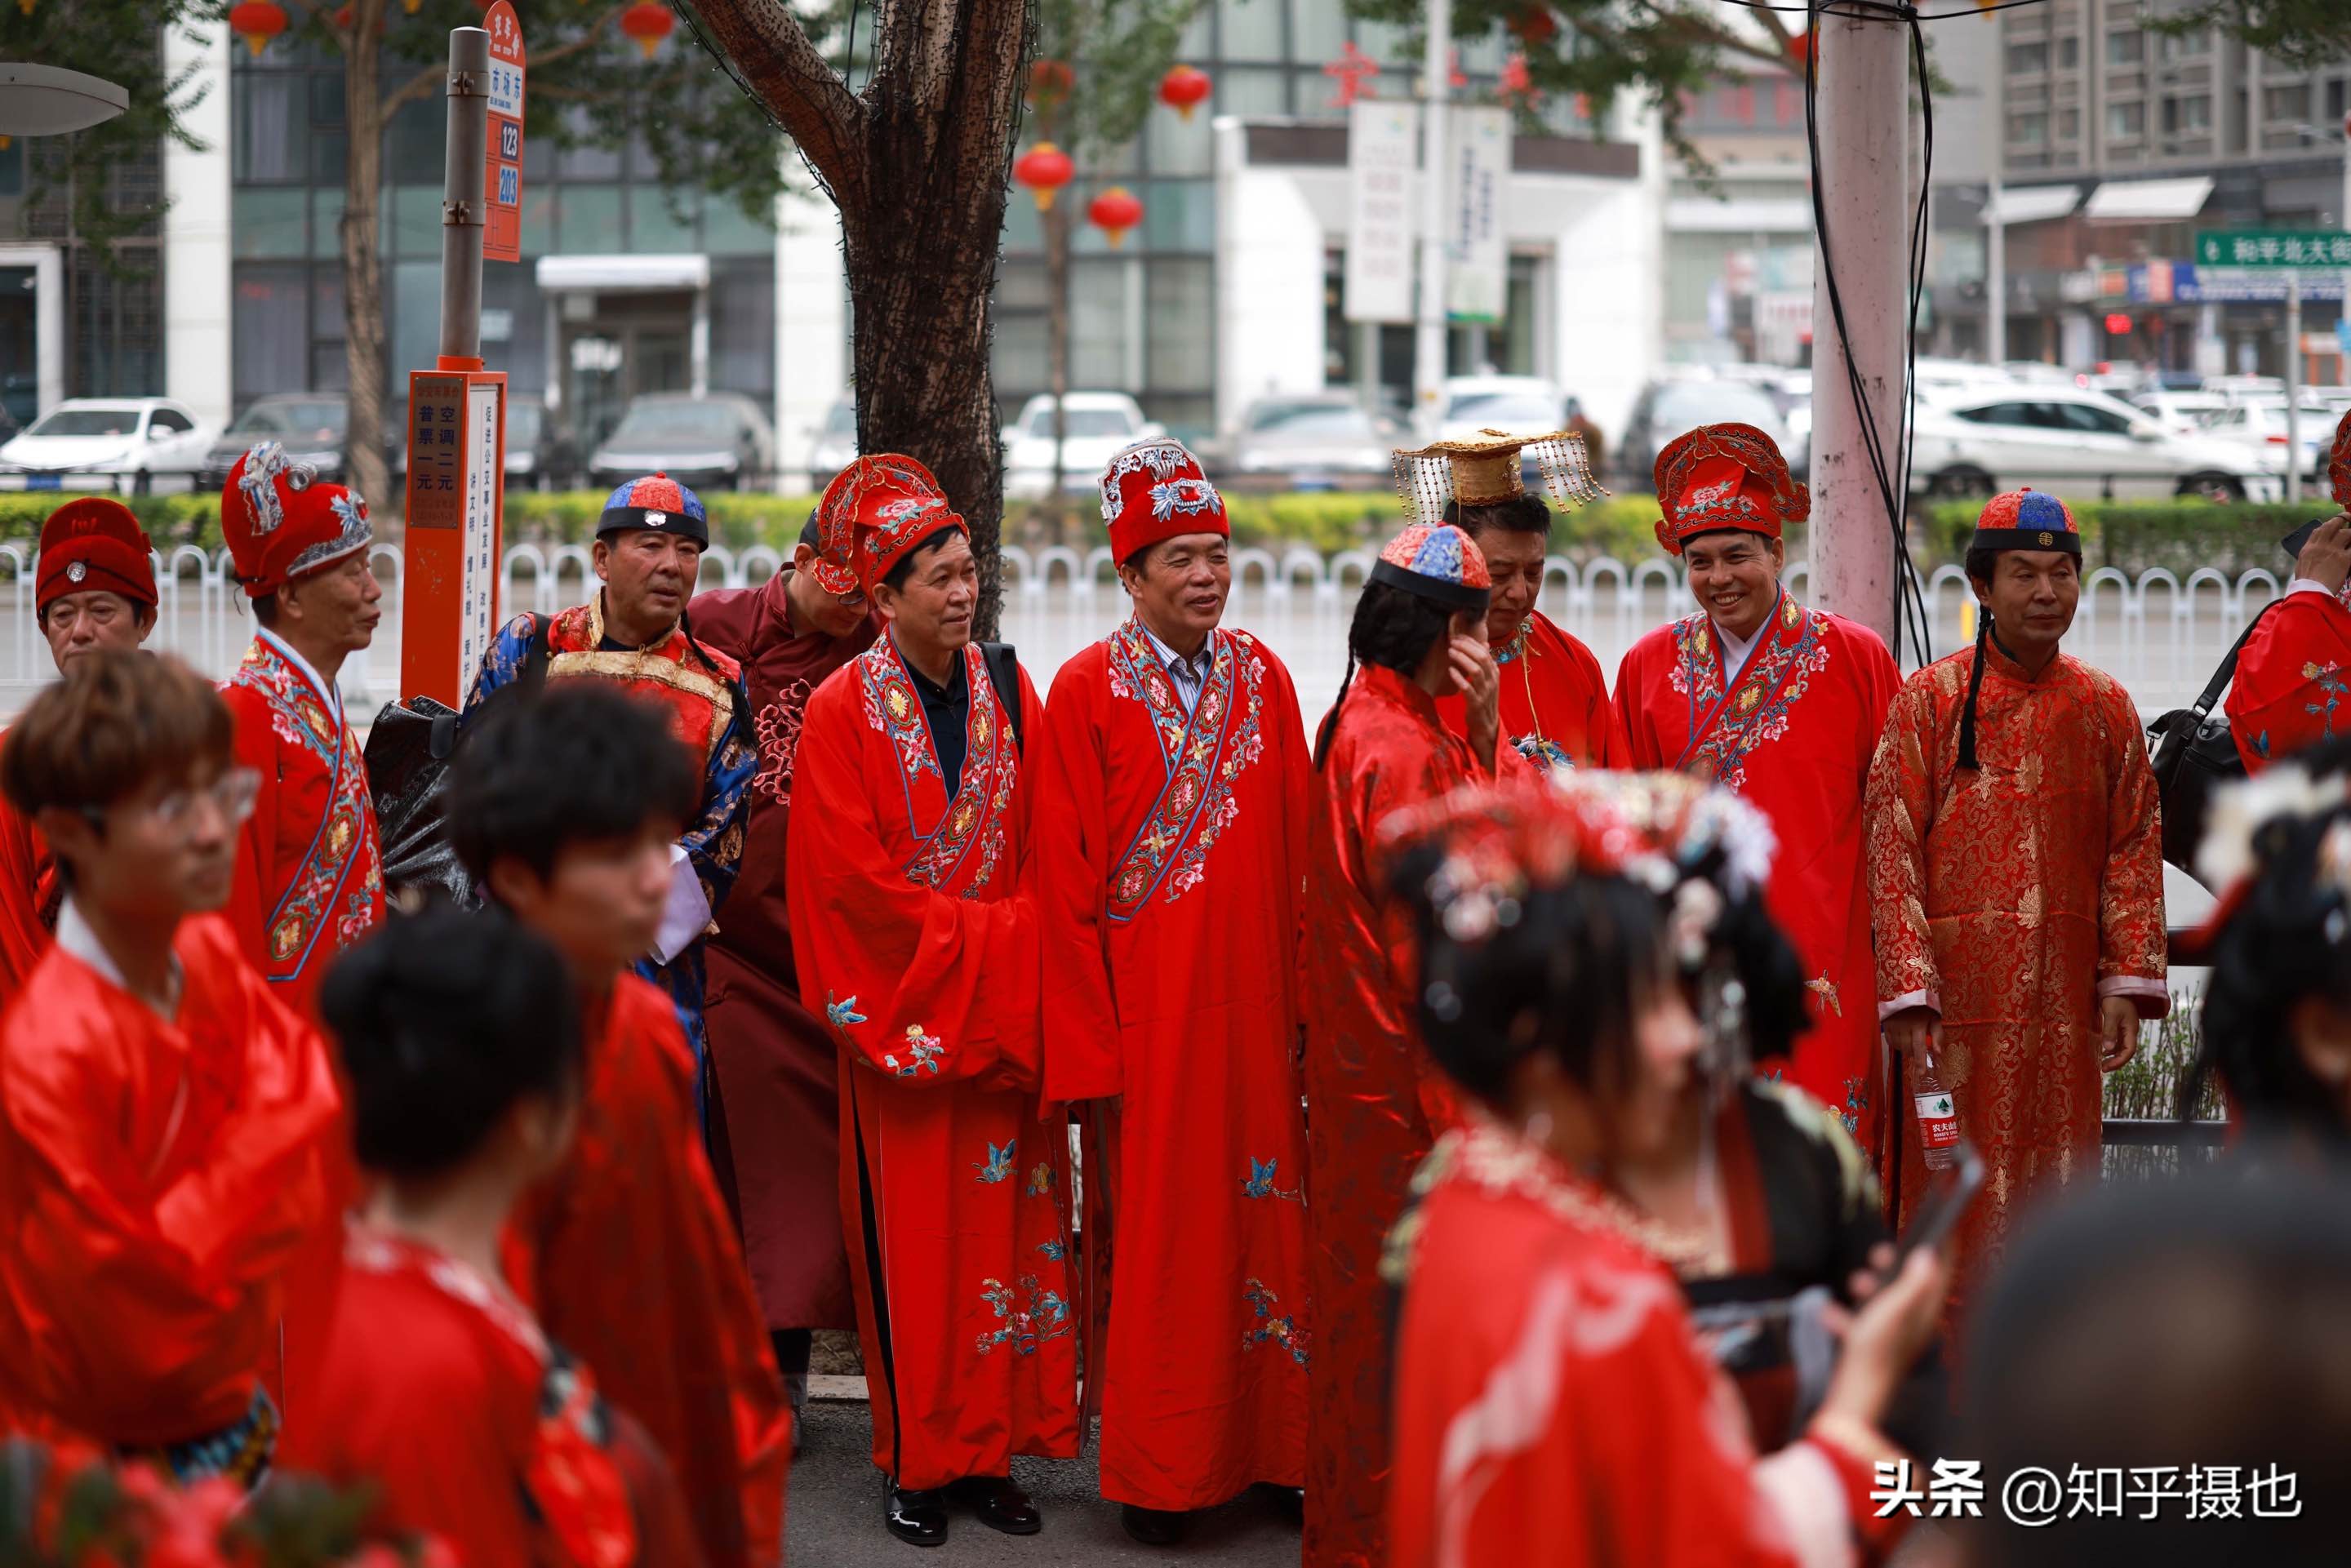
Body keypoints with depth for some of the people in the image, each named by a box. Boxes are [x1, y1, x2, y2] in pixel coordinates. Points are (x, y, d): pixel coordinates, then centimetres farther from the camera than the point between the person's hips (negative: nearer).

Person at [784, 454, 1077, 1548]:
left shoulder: (1008, 694, 7)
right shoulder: (844, 710, -6)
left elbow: (1047, 846, 9)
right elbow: (851, 879, -11)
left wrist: (1021, 941, -7)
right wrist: (987, 936, -12)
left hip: (1003, 1003, 4)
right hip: (902, 1006, -4)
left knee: (1003, 1229, 4)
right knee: (912, 1241, 0)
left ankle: (990, 1450, 11)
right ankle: (916, 1463, 8)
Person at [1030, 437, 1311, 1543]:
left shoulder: (1261, 677, 6)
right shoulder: (1088, 691, -6)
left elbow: (1296, 854, 9)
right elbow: (1064, 882, -6)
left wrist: (1303, 999, 3)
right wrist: (1087, 1048, -8)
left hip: (1252, 1011, 4)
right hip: (1143, 1015, -3)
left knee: (1262, 1221, 7)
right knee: (1151, 1238, 3)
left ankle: (1268, 1448, 19)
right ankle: (1155, 1477, 14)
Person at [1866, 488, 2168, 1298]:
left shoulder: (2104, 706, 9)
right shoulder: (1928, 700, -1)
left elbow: (2134, 848, 11)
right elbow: (1893, 852, -5)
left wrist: (2129, 981, 1)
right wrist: (1907, 994, -12)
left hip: (2064, 992, 3)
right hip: (1956, 990, -3)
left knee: (2057, 1173, 6)